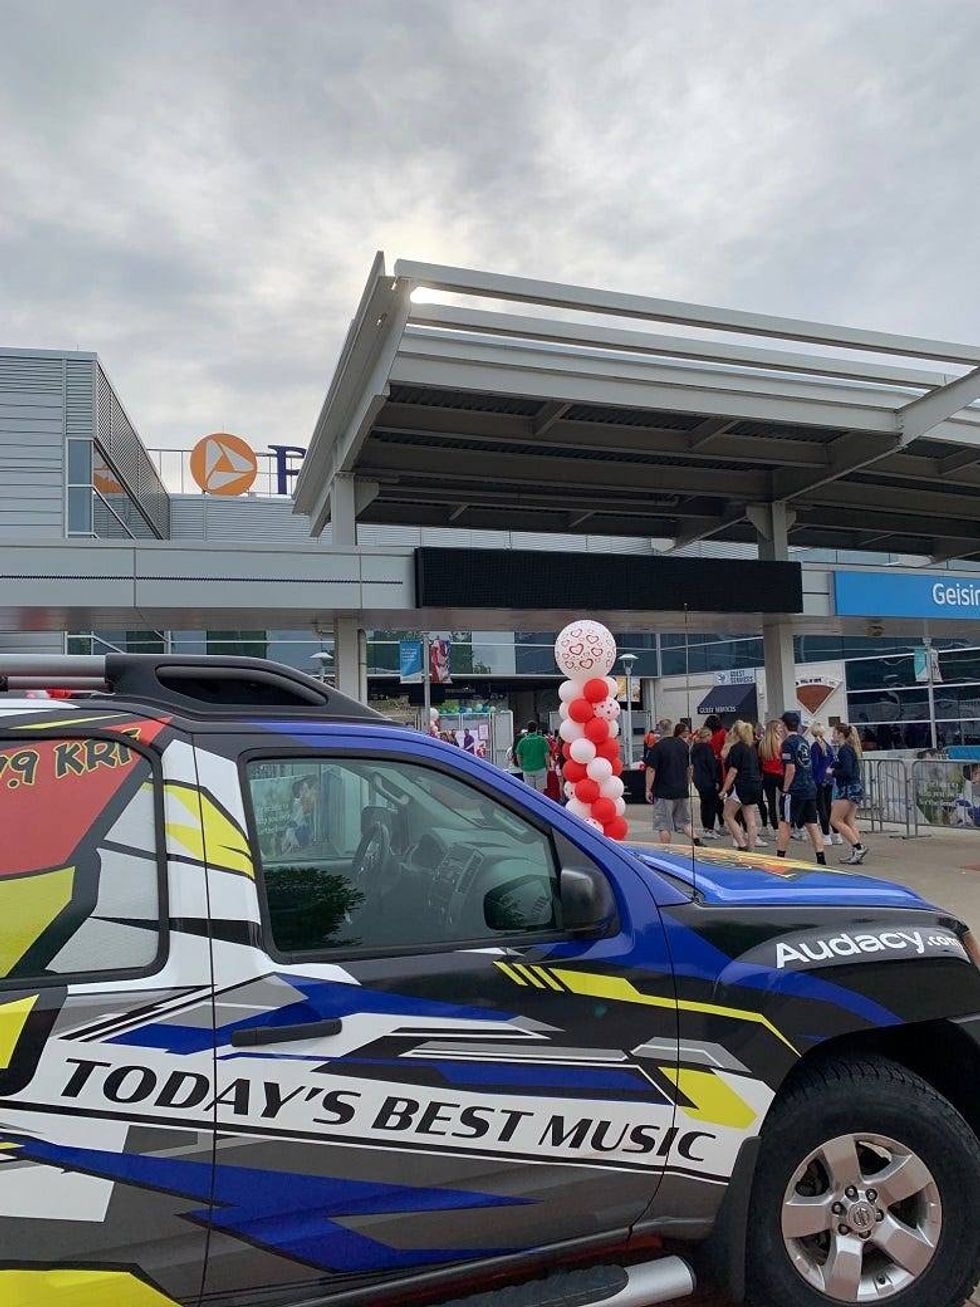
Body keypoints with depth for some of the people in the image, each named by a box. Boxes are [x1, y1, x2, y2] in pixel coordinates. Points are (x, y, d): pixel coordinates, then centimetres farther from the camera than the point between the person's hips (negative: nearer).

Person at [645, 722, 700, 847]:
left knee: (664, 826, 2)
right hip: (682, 791, 5)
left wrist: (648, 789, -8)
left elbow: (651, 770, -14)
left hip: (663, 792, -5)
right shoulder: (684, 746, 6)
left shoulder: (657, 746, -11)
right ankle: (695, 840, 2)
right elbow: (689, 769, 14)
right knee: (684, 821, 19)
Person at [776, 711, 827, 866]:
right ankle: (821, 859, 6)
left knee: (785, 824, 2)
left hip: (795, 790, -7)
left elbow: (791, 769, -17)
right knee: (812, 825, 8)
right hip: (810, 789, 7)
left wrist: (784, 789, -10)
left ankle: (780, 857, 6)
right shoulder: (804, 741, 13)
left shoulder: (788, 742, -11)